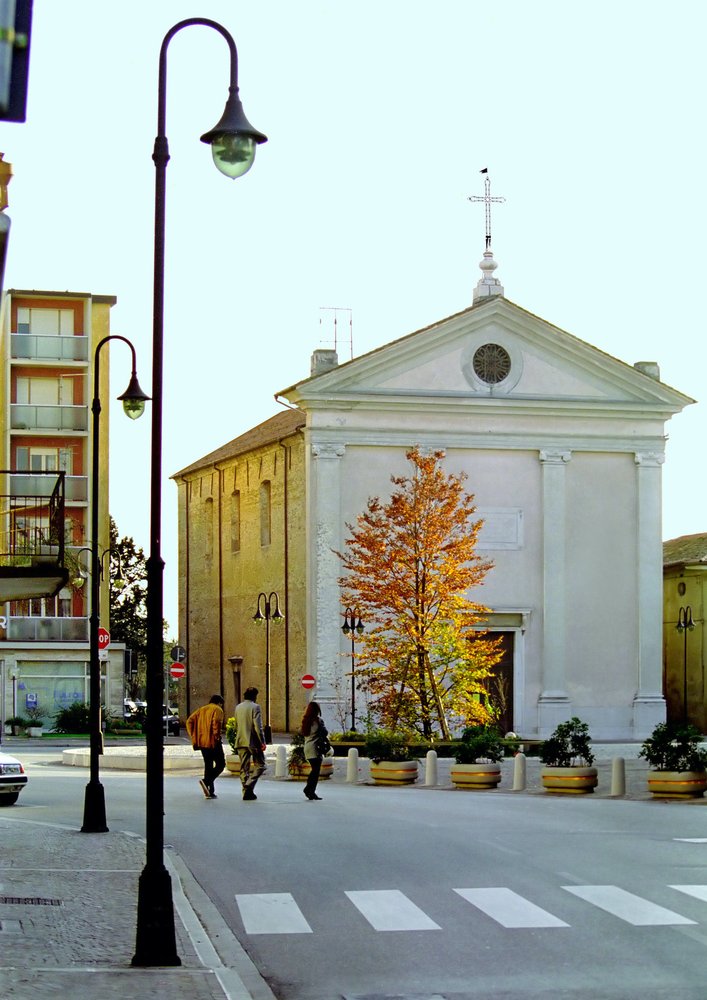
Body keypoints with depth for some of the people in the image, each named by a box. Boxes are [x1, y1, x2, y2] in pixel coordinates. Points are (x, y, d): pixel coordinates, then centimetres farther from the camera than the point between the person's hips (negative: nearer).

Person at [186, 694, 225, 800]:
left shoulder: (201, 710, 18)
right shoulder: (218, 710, -3)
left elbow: (190, 721, 9)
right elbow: (216, 722, -22)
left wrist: (193, 736, 9)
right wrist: (217, 736, -13)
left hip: (202, 742, 7)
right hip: (213, 742, -7)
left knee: (208, 765, 12)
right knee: (220, 764, 1)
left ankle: (210, 792, 10)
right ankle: (207, 781, -20)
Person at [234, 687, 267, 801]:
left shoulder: (238, 707, 11)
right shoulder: (255, 707, -9)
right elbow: (258, 726, -15)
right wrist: (262, 742, -12)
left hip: (241, 741, 6)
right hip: (253, 741, -6)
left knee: (244, 767, 9)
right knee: (260, 765, 4)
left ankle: (246, 792, 6)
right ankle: (249, 785, -13)